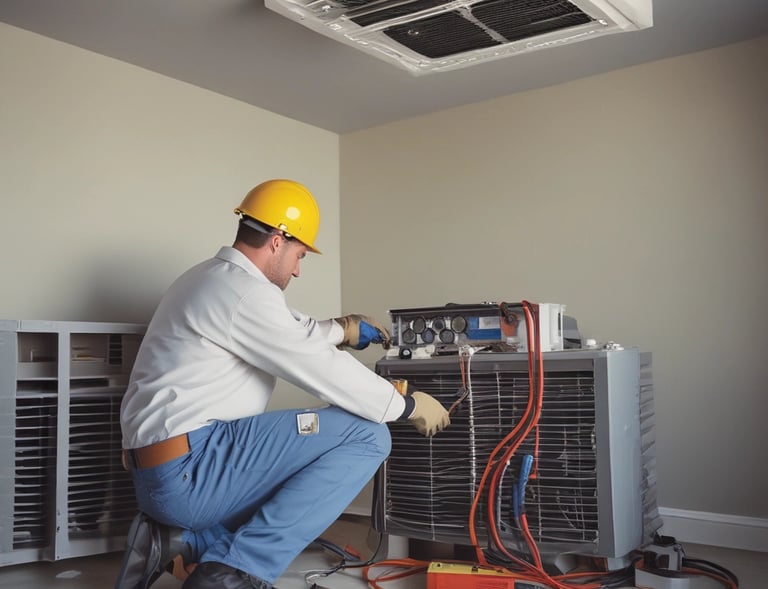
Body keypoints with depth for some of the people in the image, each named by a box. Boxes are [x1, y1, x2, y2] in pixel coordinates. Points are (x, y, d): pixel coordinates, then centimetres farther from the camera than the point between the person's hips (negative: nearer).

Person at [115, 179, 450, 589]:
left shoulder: (210, 280, 17)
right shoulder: (244, 290, -14)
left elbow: (289, 334, 31)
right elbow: (323, 370, -13)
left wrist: (343, 329, 40)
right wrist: (407, 406, -1)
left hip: (163, 474, 10)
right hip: (189, 469, -10)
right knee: (366, 435, -13)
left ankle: (178, 539, 9)